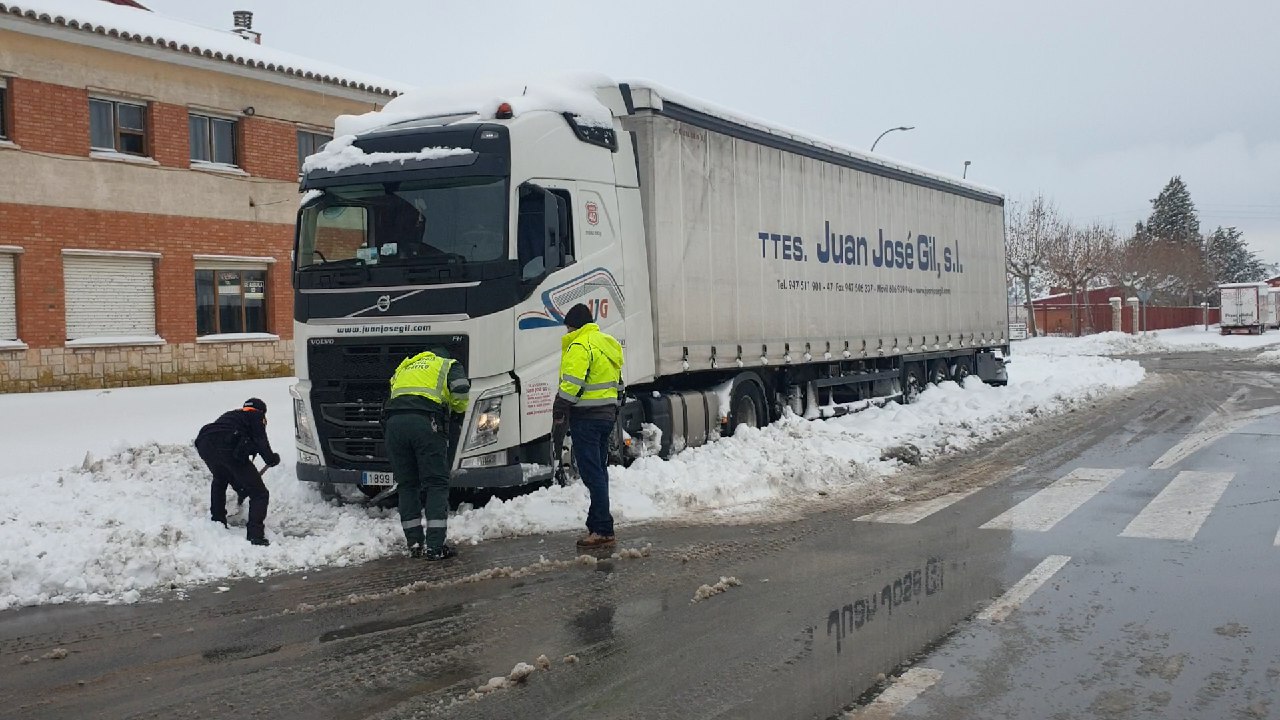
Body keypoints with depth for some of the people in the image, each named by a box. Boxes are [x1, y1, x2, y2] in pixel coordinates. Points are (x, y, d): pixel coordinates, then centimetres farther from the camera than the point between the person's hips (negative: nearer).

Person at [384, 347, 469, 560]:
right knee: (436, 484, 0)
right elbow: (461, 389, 4)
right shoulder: (449, 365, 23)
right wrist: (459, 410, 21)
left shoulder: (405, 367, 38)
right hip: (425, 422, -4)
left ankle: (414, 543, 12)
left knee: (407, 485, 13)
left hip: (393, 422, 4)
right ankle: (434, 546, -6)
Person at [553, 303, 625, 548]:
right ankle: (597, 526, 21)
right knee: (599, 471, 15)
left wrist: (559, 410, -13)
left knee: (592, 472, -8)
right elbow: (617, 382, 21)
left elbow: (571, 383, -21)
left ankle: (603, 530, -9)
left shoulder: (579, 345, -12)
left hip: (586, 417, -9)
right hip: (607, 414, 10)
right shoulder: (607, 343, 17)